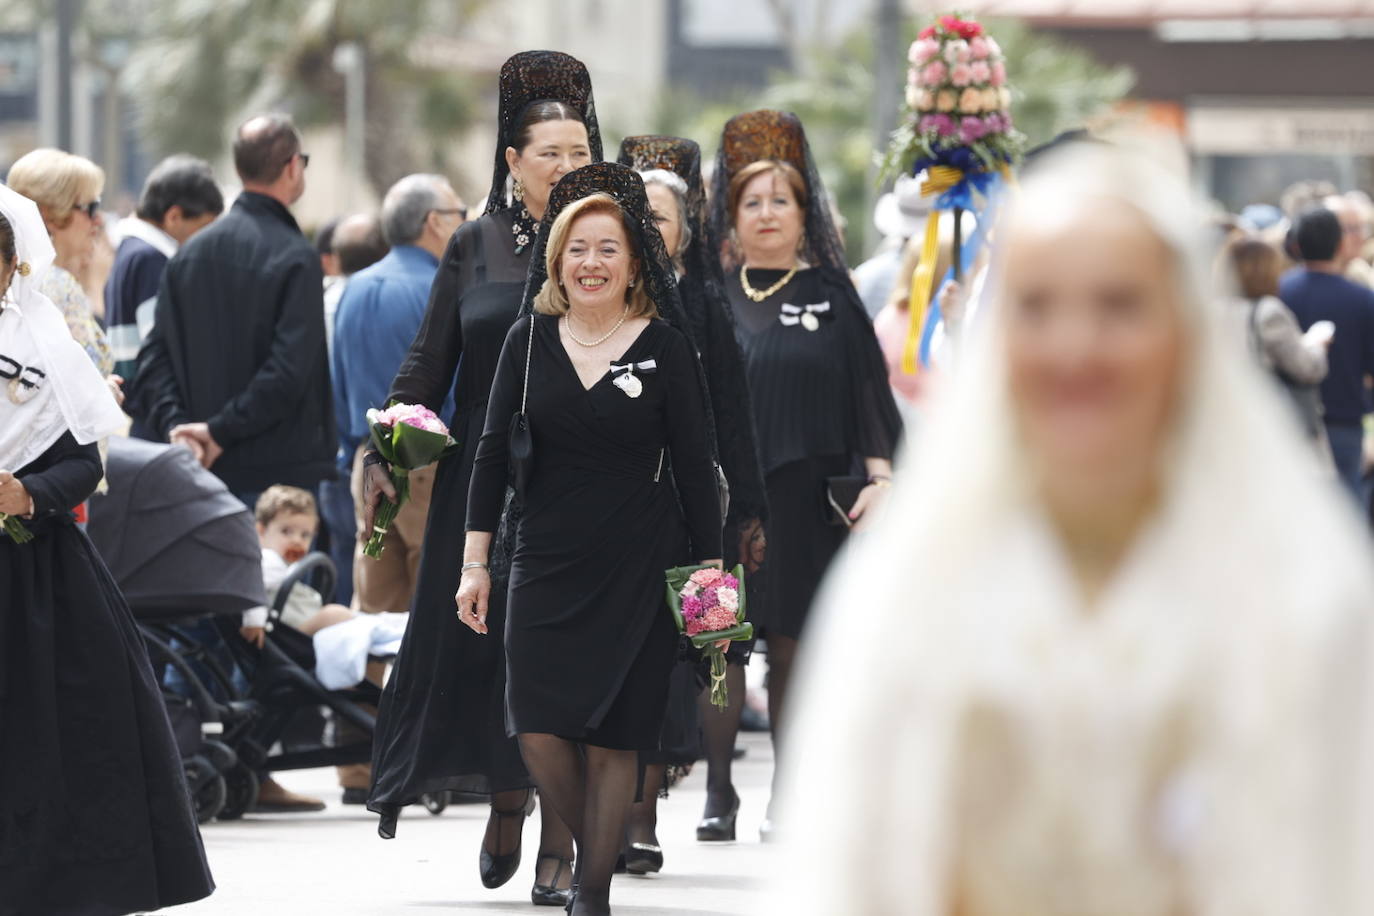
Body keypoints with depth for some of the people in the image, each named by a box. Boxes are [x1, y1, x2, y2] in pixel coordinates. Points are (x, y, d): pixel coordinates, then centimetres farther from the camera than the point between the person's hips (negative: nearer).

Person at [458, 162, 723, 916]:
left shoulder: (666, 346, -2)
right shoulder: (529, 342, 5)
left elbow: (693, 464, 1)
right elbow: (492, 452, 8)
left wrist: (709, 568, -1)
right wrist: (475, 562, 4)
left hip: (637, 569, -2)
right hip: (546, 563, 2)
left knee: (613, 735, -2)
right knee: (539, 729, -7)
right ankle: (588, 847, 17)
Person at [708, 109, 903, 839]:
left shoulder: (830, 293, 9)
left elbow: (865, 384, 6)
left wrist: (879, 473, -4)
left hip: (807, 498, -1)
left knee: (793, 644, -2)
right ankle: (721, 793, 4)